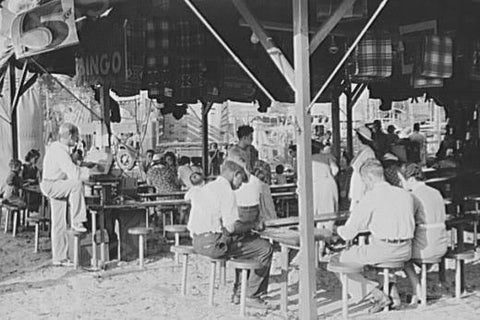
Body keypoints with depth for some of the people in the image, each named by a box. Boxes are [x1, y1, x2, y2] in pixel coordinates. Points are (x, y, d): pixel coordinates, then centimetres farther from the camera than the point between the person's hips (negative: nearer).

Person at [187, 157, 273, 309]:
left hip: (199, 242, 10)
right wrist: (253, 225, -3)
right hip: (215, 243, -10)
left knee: (251, 240, 27)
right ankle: (252, 296, 5)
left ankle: (238, 292, 26)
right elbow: (232, 227, -21)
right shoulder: (226, 191, -14)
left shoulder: (206, 187, 15)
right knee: (265, 248, -2)